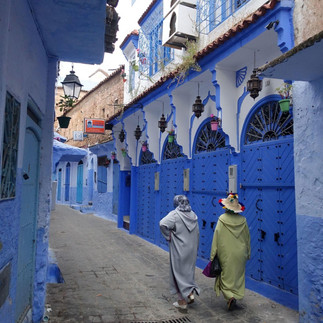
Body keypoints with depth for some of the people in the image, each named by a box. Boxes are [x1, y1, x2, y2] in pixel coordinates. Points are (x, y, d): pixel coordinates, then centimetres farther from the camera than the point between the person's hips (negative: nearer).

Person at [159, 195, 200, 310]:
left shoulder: (175, 214, -14)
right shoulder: (193, 215, 3)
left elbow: (162, 223, -31)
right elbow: (197, 234, 8)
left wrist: (168, 236, -16)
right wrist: (195, 249, 16)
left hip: (179, 250, -5)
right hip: (191, 249, 5)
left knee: (179, 272, 7)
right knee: (189, 271, 22)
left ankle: (182, 301, 15)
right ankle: (191, 293, 16)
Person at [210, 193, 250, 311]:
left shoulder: (222, 219, -13)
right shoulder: (243, 220, -4)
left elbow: (216, 238, -11)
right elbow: (247, 238, 6)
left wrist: (213, 255, -3)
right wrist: (248, 253, 19)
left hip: (226, 254, -3)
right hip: (240, 254, 3)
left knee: (226, 276, 7)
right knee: (238, 276, 17)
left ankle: (230, 296, -9)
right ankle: (237, 295, 26)